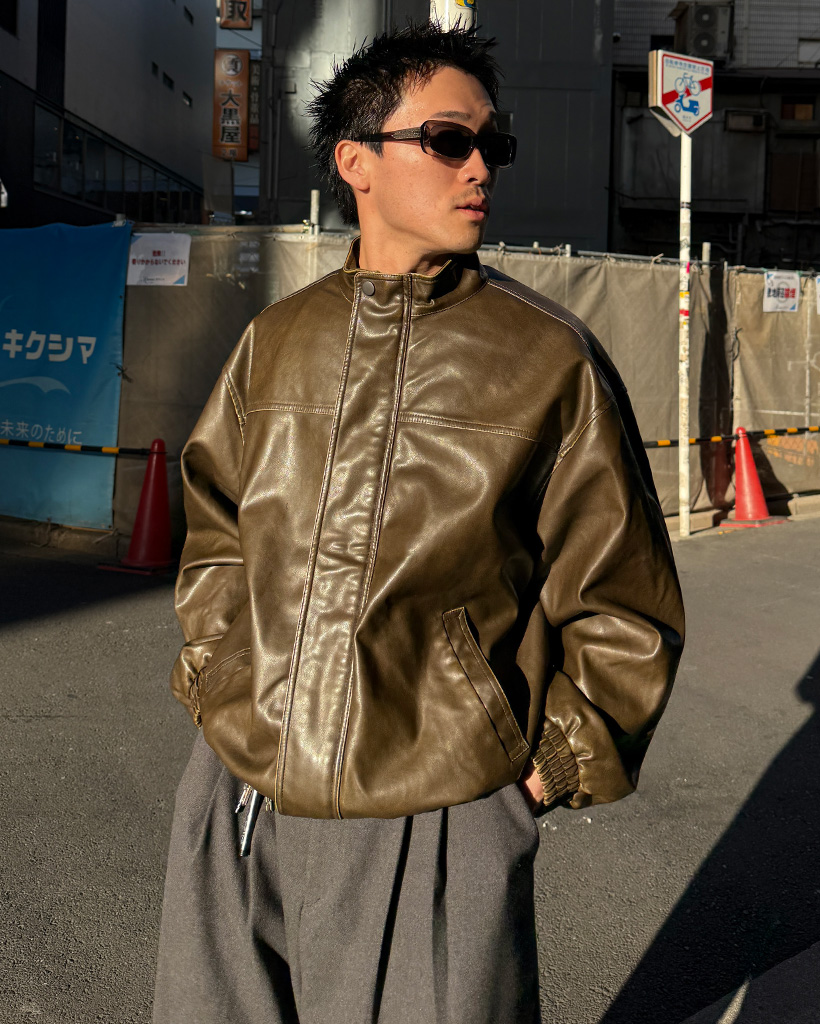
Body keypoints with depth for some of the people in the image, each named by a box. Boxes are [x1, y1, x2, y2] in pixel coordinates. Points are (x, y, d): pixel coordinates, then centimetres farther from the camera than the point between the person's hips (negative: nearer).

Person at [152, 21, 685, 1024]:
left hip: (435, 823, -3)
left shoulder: (552, 357, -4)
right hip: (237, 800, 4)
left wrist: (556, 764, -1)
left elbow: (622, 606, 0)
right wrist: (220, 681, 9)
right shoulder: (277, 340, 6)